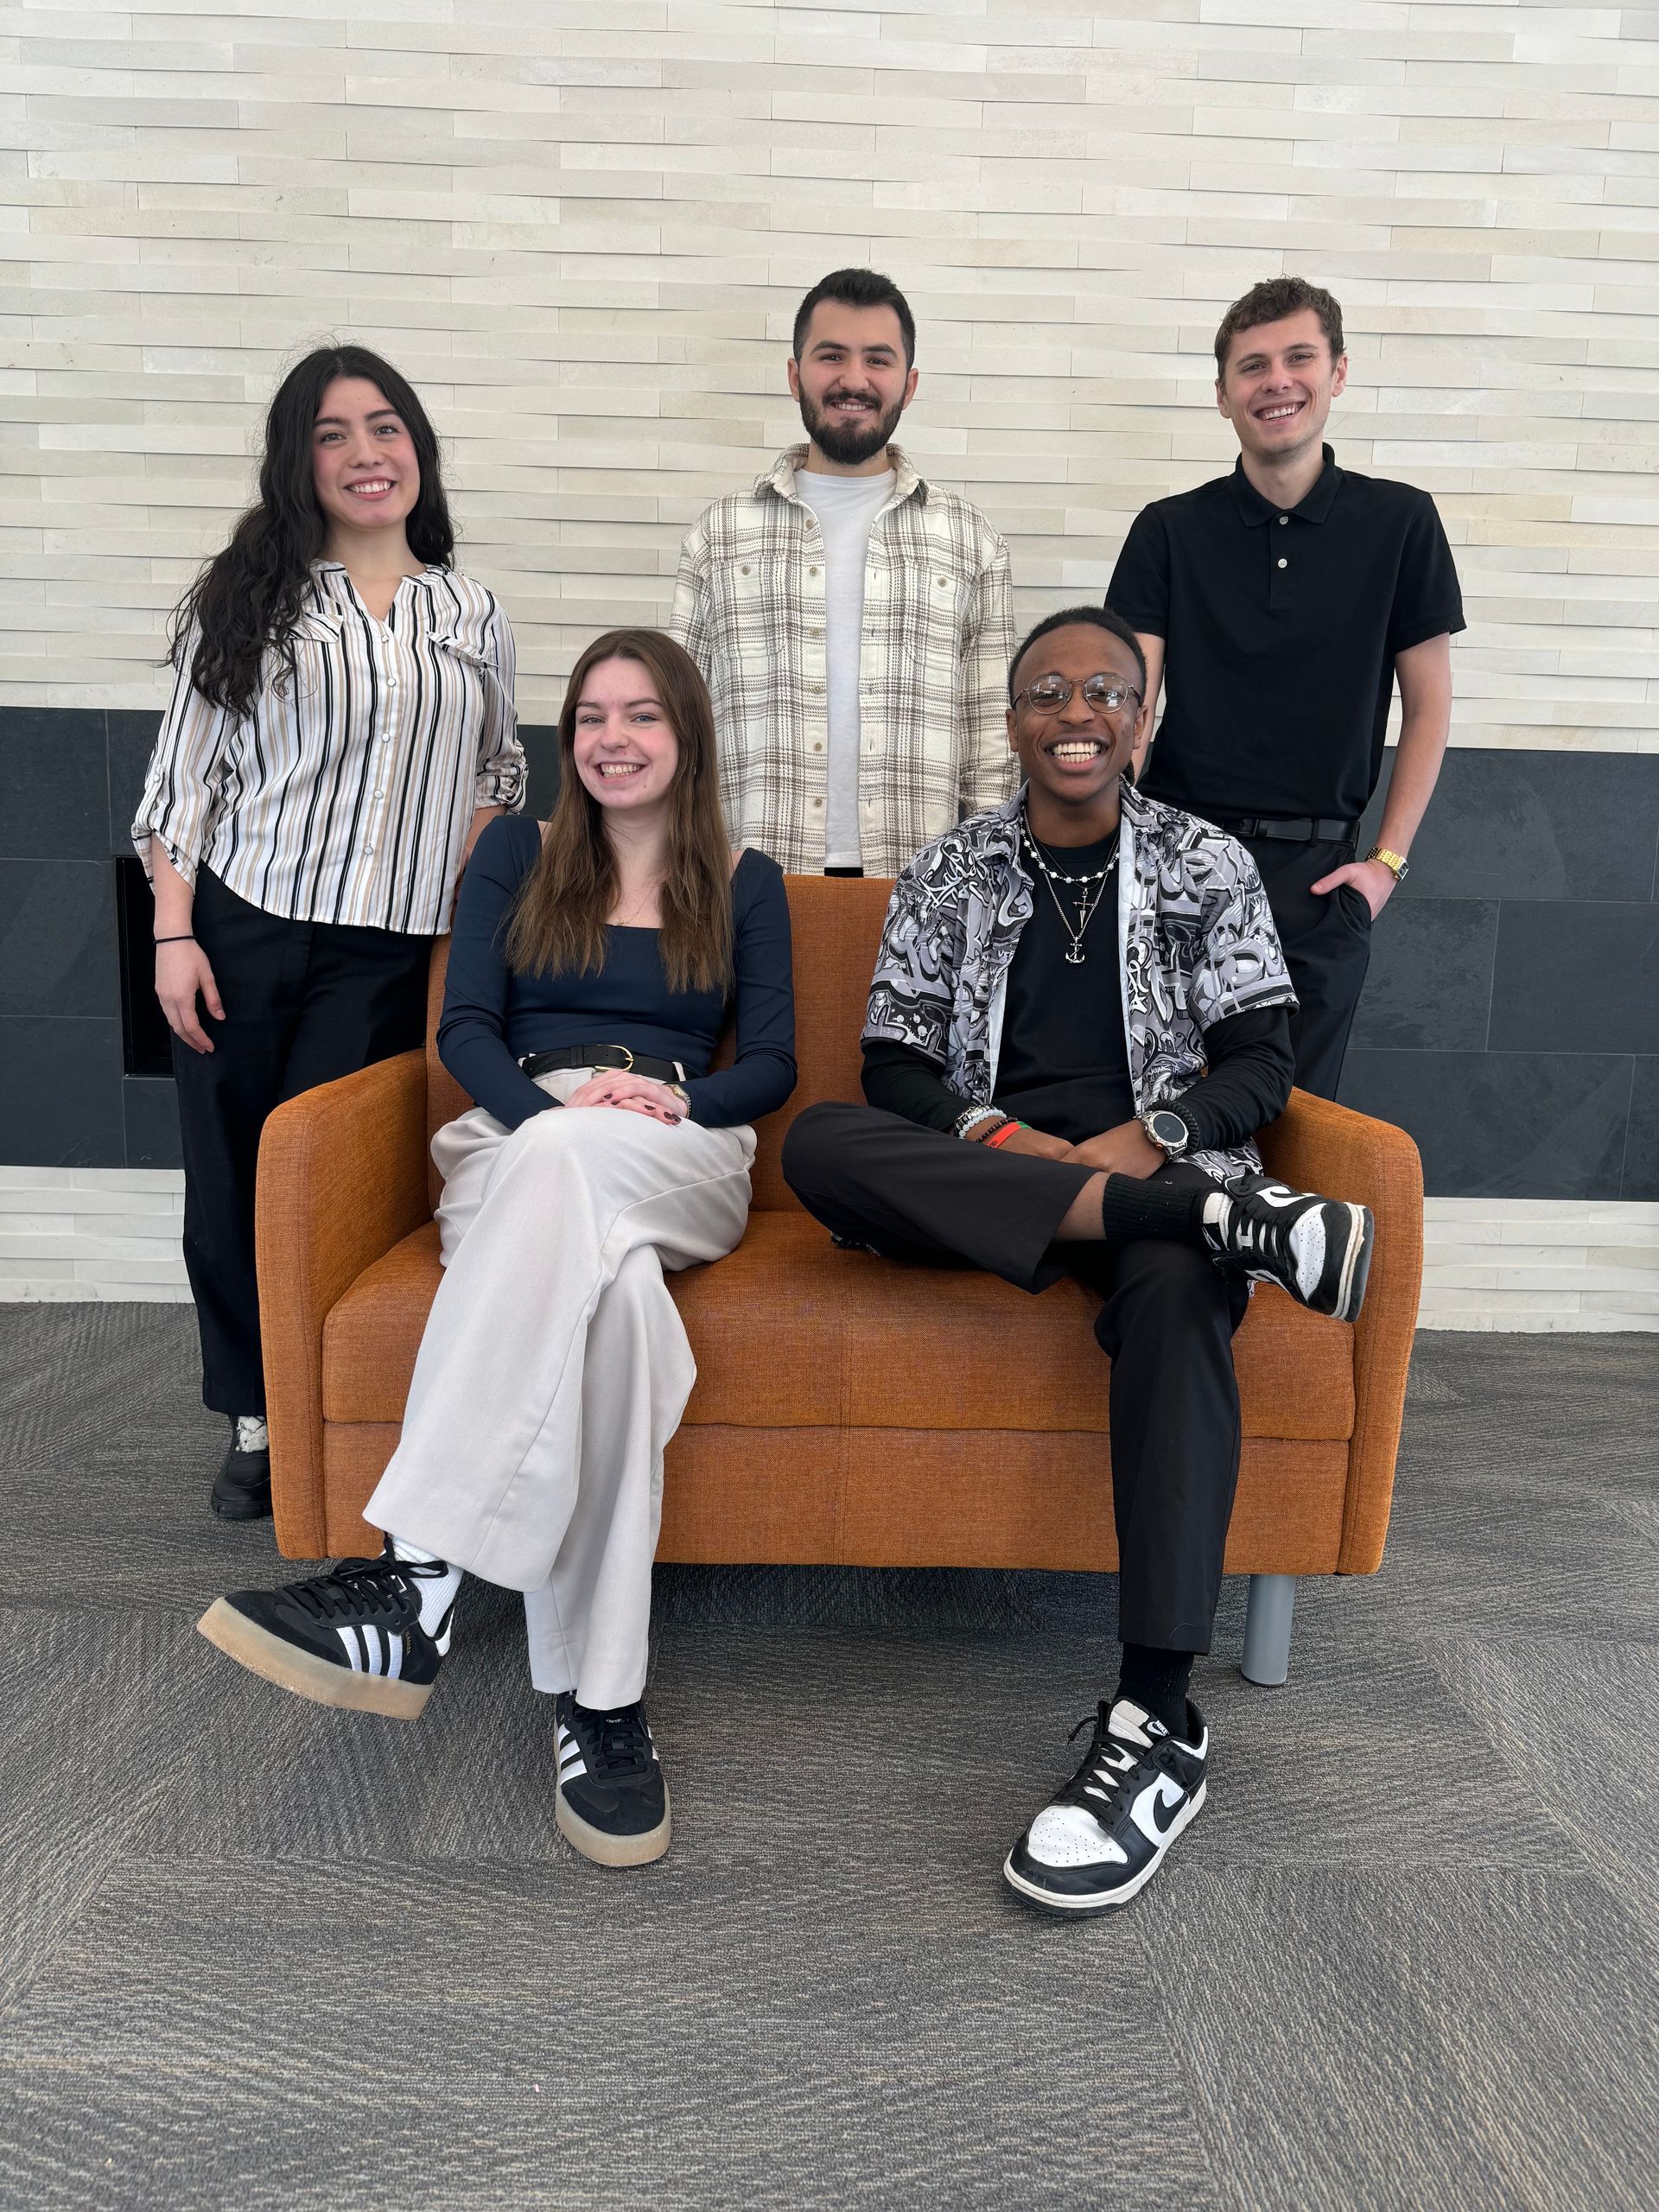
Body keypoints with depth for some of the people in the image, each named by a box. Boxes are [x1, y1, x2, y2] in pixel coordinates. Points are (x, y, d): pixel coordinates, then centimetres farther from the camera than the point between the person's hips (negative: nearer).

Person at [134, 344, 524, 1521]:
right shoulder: (249, 597, 7)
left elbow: (499, 777, 17)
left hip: (387, 951, 0)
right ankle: (257, 1416, 23)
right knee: (226, 1181, 4)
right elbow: (186, 773, 4)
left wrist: (463, 905, 1)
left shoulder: (473, 614, 12)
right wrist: (174, 933, -5)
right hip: (241, 929, 0)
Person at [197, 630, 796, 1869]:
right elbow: (464, 1027, 8)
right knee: (604, 1282, -39)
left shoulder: (744, 883, 20)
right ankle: (599, 1698, -41)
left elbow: (772, 1064, 10)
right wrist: (548, 1105, -13)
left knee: (567, 1164, -40)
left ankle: (418, 1572, -45)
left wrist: (677, 1099, -12)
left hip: (677, 1168, 0)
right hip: (519, 1141, 1)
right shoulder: (519, 856, 21)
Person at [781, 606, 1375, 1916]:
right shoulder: (948, 872, 15)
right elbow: (895, 1067, 6)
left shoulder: (1210, 865, 13)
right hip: (980, 1175, 2)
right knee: (818, 1145, -31)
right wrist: (994, 1134, -15)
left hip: (1154, 1169, -1)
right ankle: (1232, 1214, -35)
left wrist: (1155, 1134, -15)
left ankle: (1159, 1723, -36)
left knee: (1179, 1289, -38)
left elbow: (1261, 1060, 6)